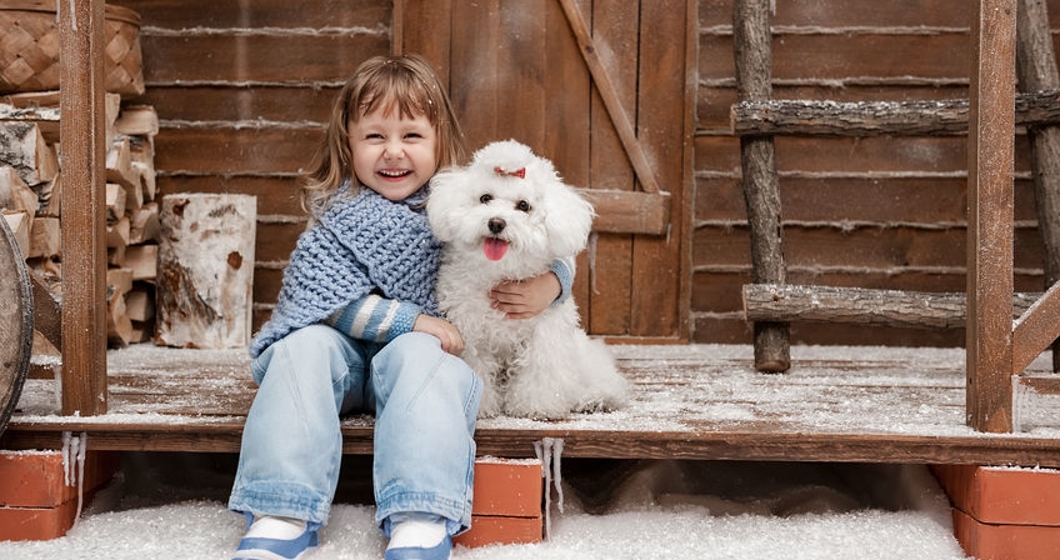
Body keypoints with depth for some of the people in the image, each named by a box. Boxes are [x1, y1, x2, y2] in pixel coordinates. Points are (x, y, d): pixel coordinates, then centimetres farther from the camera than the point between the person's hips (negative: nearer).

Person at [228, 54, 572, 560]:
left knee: (417, 356, -32)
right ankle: (280, 518, -33)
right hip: (345, 352, 1)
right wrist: (410, 319, -19)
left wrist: (547, 286, -15)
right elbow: (331, 303, -12)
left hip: (427, 350, -1)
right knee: (304, 347, -27)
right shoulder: (337, 216, -1)